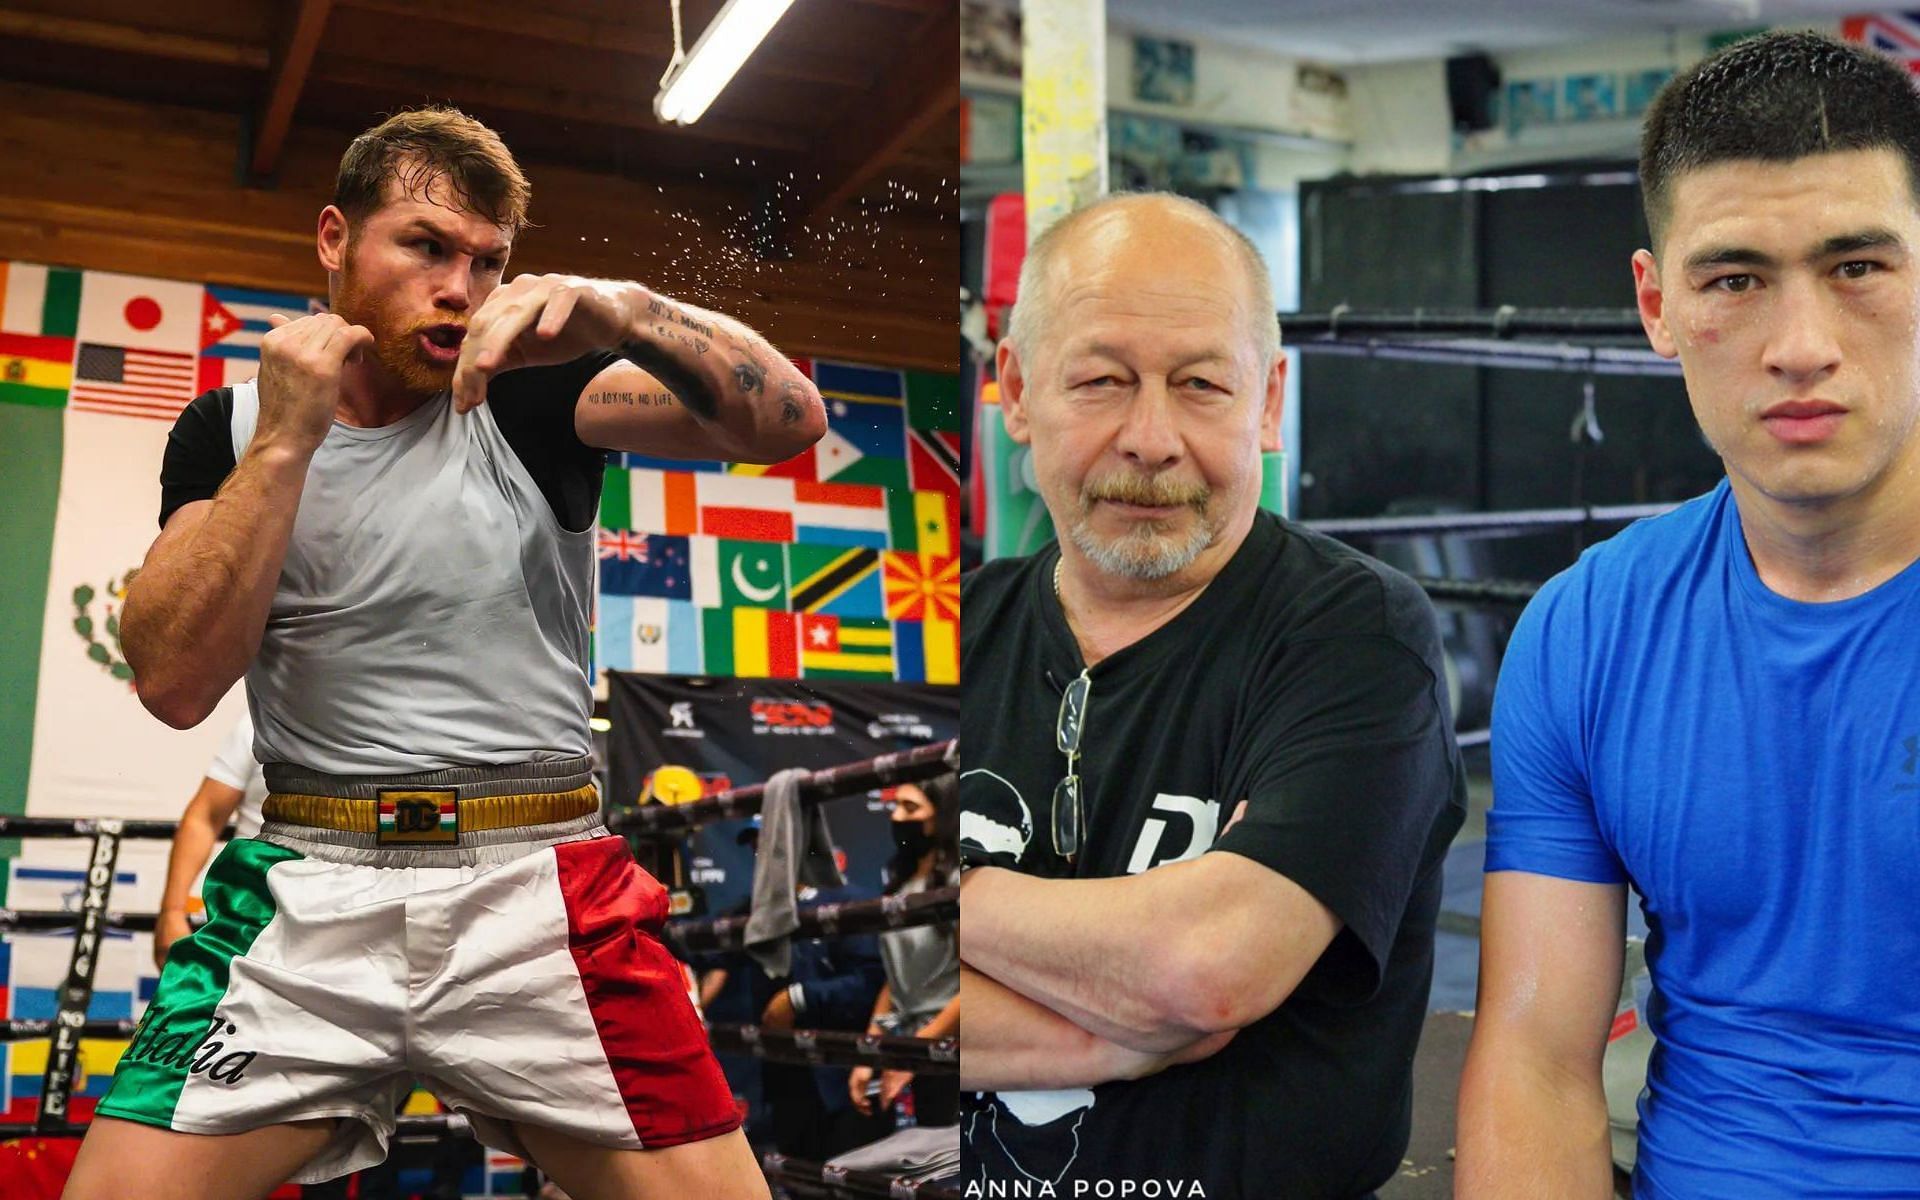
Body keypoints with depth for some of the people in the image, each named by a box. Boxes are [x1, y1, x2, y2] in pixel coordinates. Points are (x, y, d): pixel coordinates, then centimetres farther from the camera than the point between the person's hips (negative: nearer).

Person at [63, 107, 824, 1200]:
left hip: (547, 892, -1)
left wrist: (626, 310, -29)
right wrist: (286, 440, -11)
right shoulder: (229, 429, 8)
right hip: (308, 894, 2)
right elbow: (175, 683, -5)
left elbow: (790, 421, -11)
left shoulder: (530, 396, 2)